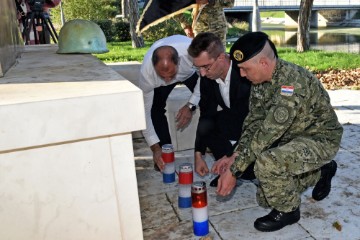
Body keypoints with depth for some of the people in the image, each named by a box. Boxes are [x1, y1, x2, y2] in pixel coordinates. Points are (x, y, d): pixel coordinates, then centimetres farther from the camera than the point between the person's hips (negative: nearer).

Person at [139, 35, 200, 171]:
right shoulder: (146, 71, -40)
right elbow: (144, 110, -31)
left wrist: (191, 105, -32)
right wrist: (155, 148, -35)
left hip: (191, 72, 1)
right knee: (155, 108, -21)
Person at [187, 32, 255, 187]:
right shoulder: (207, 76, -13)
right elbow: (206, 114, -5)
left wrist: (233, 156, -31)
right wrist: (198, 154, -7)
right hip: (233, 118, 6)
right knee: (204, 126, -20)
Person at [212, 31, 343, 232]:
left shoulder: (292, 81, -33)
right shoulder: (260, 80, -6)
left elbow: (268, 132, -34)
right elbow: (254, 122, -1)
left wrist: (235, 170, -29)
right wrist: (235, 156, -14)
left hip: (320, 139, -8)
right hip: (292, 138, 8)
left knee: (267, 163, -36)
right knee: (265, 198, 11)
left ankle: (288, 210, -5)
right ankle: (321, 172, 29)